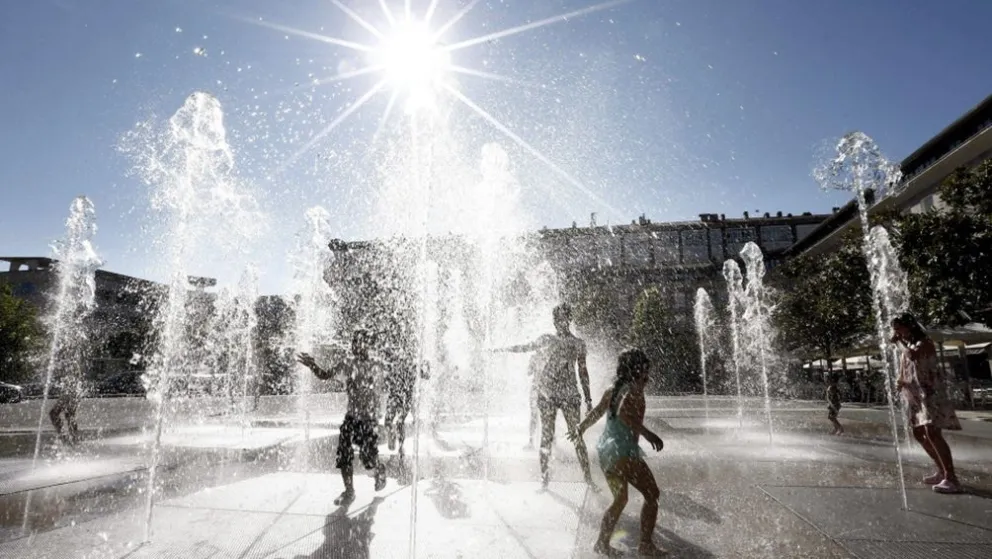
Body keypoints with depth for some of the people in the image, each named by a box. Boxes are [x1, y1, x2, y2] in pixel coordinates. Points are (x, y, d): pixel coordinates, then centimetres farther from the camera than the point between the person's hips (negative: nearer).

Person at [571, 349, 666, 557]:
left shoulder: (612, 391, 13)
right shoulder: (634, 389, -10)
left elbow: (595, 413, 22)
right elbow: (623, 413, -27)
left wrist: (580, 429, 35)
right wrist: (647, 434, -25)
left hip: (605, 449, 8)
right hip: (623, 450, -8)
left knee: (620, 500, 20)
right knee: (651, 494, 6)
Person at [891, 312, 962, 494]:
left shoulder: (924, 342, -7)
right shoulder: (907, 347, 17)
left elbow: (913, 356, -30)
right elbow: (903, 373, 19)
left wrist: (900, 341, -15)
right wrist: (899, 383, -2)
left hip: (931, 393, -9)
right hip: (914, 395, 9)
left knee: (932, 433, -19)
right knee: (919, 434, 12)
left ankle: (951, 478, -18)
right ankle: (942, 471, 25)